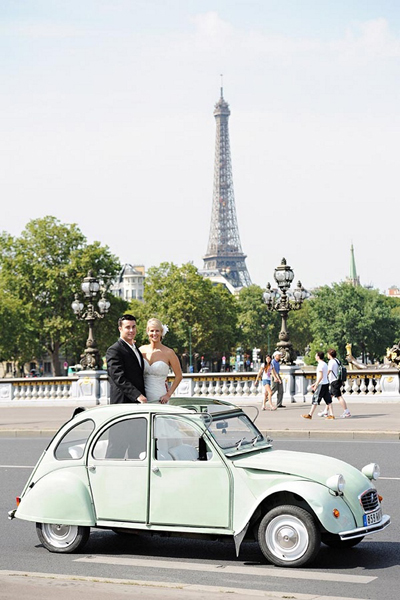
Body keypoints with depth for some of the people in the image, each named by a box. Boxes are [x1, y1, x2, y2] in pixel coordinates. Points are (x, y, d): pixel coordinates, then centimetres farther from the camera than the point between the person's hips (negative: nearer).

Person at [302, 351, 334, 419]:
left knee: (315, 399, -4)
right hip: (326, 383, 9)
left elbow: (320, 376, -20)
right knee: (328, 400, 7)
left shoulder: (320, 365, -14)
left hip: (321, 385, -9)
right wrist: (315, 384, 25)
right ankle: (331, 414, 4)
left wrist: (316, 385, -17)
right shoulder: (325, 364, 16)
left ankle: (310, 415, 0)